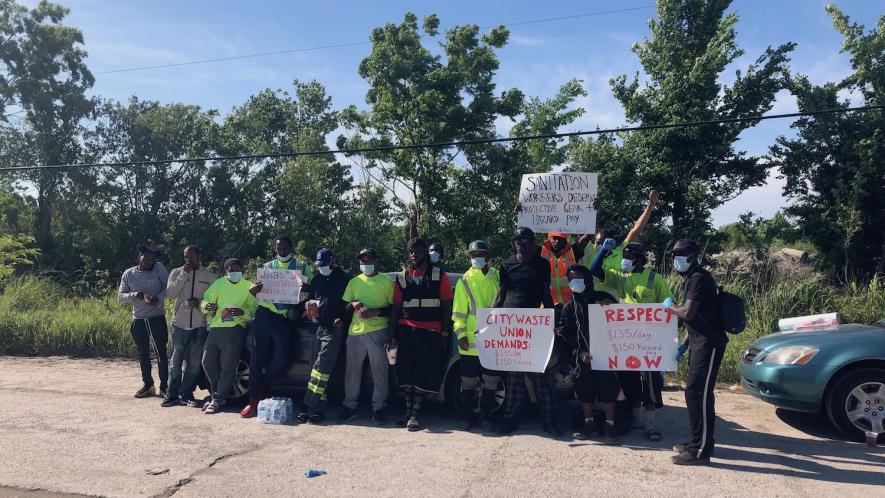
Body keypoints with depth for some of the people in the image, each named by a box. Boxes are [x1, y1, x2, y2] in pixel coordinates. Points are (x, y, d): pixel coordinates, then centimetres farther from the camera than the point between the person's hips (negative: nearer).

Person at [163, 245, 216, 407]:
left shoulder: (209, 275, 5)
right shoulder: (177, 273, 6)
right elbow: (170, 293, -7)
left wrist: (199, 302, -13)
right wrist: (184, 274, -12)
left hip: (200, 325, 0)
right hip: (179, 324, 0)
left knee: (194, 363, 3)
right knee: (175, 361, 5)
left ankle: (186, 394, 14)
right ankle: (172, 394, 15)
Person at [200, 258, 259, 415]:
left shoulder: (248, 287, 5)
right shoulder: (218, 284, 13)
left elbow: (255, 310, -2)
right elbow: (205, 302, 9)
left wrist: (242, 312, -21)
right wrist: (206, 306, -14)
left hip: (235, 328, -4)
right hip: (215, 327, 4)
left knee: (227, 365, -6)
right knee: (208, 361, 4)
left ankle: (217, 399, 4)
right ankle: (220, 394, 19)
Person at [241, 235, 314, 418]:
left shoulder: (302, 267, 10)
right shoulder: (267, 266, 16)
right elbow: (259, 293, 18)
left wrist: (305, 287, -18)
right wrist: (255, 291, -7)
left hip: (286, 318, -1)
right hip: (265, 314, 1)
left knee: (280, 358, -4)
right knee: (258, 355, -4)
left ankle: (261, 391, 18)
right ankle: (254, 400, 1)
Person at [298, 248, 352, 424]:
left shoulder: (344, 278, 3)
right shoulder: (316, 279, 20)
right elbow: (310, 299, 26)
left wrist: (342, 319, -9)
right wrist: (309, 306, 3)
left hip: (334, 327, -5)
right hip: (317, 325, 5)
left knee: (322, 365, -13)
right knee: (318, 365, 4)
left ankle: (308, 405, -15)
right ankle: (318, 407, 8)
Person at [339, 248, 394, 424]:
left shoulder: (387, 281, 3)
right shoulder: (354, 282, 15)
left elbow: (393, 309, 0)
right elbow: (344, 308, 17)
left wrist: (374, 312, -14)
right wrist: (352, 305, -5)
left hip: (378, 331, -3)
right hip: (355, 331, 3)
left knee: (380, 371, -1)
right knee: (352, 370, 7)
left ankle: (378, 407, 9)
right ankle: (350, 406, 18)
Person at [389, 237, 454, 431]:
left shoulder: (440, 276, 4)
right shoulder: (402, 277, 12)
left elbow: (446, 306, 3)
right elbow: (396, 307, 12)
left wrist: (445, 333, -3)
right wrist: (394, 335, 7)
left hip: (430, 332, -2)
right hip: (406, 330, 3)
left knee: (423, 374, -2)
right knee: (406, 372, 5)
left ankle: (415, 414, 4)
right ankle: (408, 411, 18)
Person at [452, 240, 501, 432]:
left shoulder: (496, 277, 9)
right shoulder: (464, 281, 0)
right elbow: (458, 312, -2)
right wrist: (461, 335, -10)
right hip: (471, 340, -3)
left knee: (491, 380, 9)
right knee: (469, 381, 5)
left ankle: (485, 416, 22)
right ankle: (467, 417, 19)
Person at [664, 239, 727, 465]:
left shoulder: (699, 278, -14)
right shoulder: (691, 279, 18)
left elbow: (688, 313, -23)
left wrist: (670, 305, -3)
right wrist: (684, 344, 22)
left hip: (709, 344, -11)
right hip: (699, 343, 11)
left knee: (698, 394, -9)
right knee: (694, 393, 15)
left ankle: (701, 450, -5)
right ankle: (697, 441, 25)